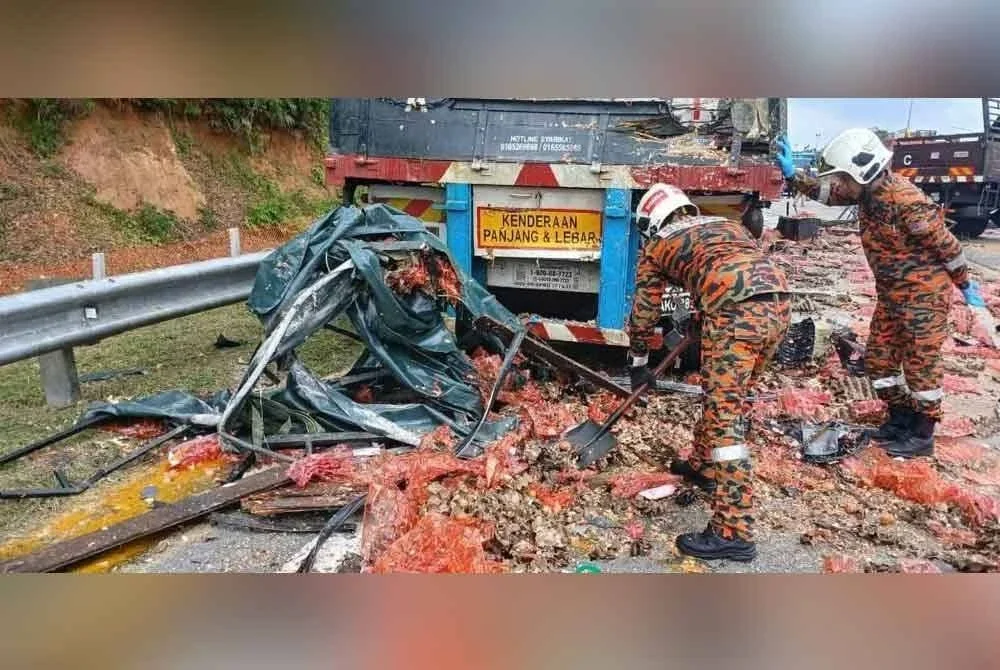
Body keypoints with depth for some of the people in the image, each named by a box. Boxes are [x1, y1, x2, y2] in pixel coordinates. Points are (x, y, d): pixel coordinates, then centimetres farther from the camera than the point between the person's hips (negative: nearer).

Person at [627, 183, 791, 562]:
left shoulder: (657, 244, 19)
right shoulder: (725, 225, 35)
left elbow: (644, 312, 23)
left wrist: (639, 363, 35)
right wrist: (701, 321, 50)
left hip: (736, 310, -7)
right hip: (780, 303, 7)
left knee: (725, 415, -6)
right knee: (725, 398, 24)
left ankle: (733, 532, -7)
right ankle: (704, 466, 41)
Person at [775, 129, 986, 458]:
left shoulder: (907, 203, -27)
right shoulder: (867, 191, -3)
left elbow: (947, 245, -17)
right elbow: (825, 192, 11)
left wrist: (966, 285, -6)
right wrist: (792, 175, -2)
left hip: (924, 292, -9)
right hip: (890, 293, 9)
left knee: (921, 364, 0)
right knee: (878, 358, 13)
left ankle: (922, 435, 13)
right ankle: (901, 419, 29)